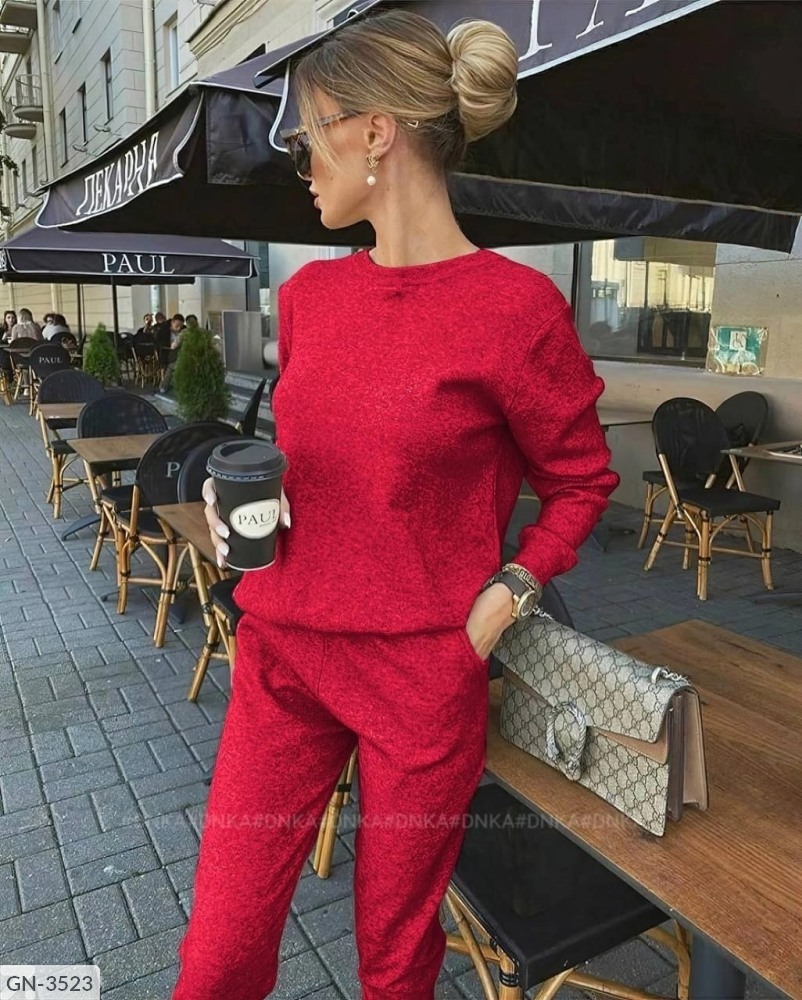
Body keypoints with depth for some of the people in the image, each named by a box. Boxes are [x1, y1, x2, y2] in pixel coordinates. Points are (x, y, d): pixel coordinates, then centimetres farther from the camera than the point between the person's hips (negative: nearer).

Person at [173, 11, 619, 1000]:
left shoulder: (515, 305, -13)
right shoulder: (309, 292, 5)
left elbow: (581, 481, -1)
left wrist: (501, 600, -11)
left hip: (422, 671, -4)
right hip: (282, 651, 5)